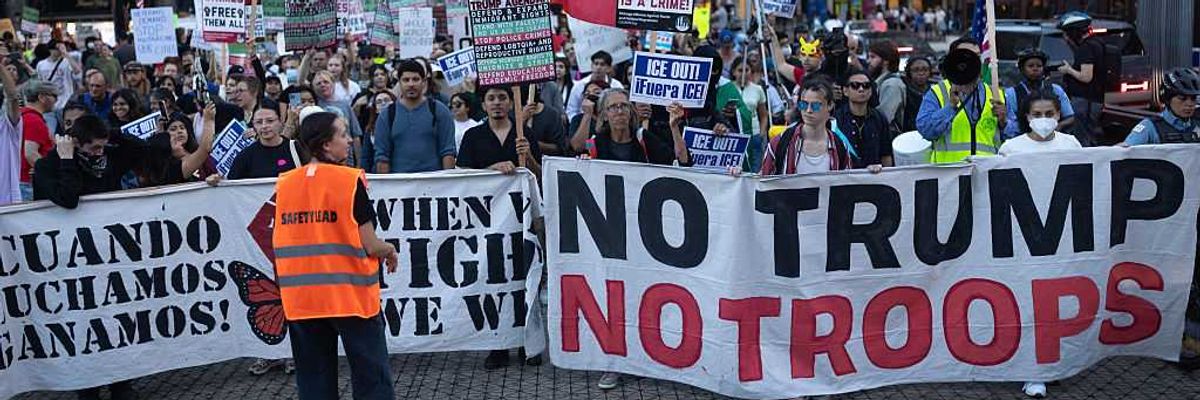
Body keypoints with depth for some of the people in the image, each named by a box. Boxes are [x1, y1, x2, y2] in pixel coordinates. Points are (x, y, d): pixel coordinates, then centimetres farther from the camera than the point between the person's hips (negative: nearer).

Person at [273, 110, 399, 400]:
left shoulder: (284, 184, 3)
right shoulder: (349, 180, -11)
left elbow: (282, 242, 10)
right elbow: (369, 245, -11)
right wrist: (390, 251, 9)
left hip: (301, 299, 5)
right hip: (351, 296, -4)